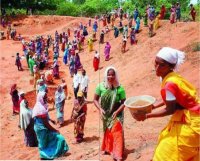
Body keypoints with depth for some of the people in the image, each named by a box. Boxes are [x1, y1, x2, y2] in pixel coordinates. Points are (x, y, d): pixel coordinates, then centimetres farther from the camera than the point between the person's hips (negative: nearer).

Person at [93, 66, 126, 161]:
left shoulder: (120, 88, -17)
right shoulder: (101, 86, -11)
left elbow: (123, 102, -12)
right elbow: (95, 99, -2)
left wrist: (117, 111, -23)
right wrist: (100, 109, -14)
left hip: (116, 115, -3)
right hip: (105, 115, 3)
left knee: (117, 133, -9)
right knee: (107, 132, 20)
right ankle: (107, 148, 42)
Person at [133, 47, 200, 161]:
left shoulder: (169, 85, -30)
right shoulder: (172, 77, -1)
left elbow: (170, 110, -20)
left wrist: (146, 116, -14)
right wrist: (154, 105, 10)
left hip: (189, 122, -9)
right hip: (187, 118, 9)